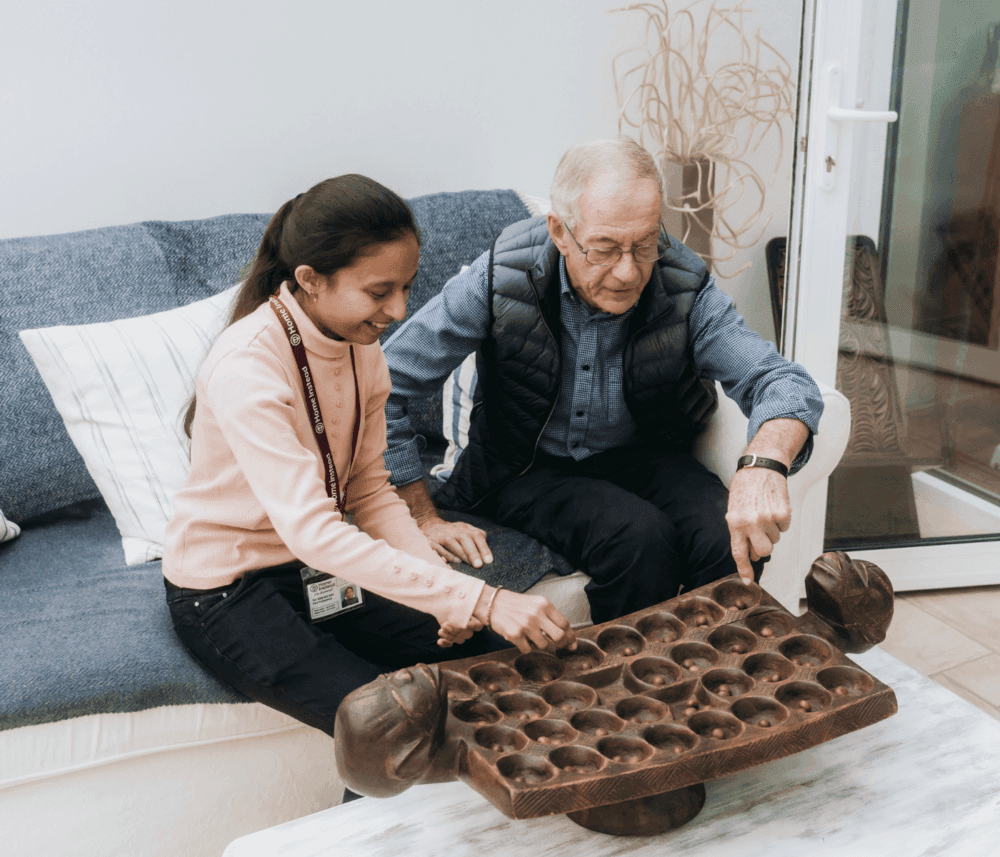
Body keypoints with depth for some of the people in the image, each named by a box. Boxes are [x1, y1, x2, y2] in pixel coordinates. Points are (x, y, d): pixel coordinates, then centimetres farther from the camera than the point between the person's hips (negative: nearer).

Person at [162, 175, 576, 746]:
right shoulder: (246, 366, -28)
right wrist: (479, 600, -41)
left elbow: (370, 492, 2)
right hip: (229, 590, -6)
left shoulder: (361, 343, -3)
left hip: (328, 568, 7)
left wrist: (441, 583, -16)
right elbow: (310, 531, -37)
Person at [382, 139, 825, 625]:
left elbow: (785, 383, -20)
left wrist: (764, 462, -44)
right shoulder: (501, 279, -22)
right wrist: (423, 518, -14)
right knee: (641, 537, -31)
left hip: (641, 456, 3)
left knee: (733, 541, -26)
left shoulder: (683, 288, -16)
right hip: (528, 471, -2)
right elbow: (381, 386, -16)